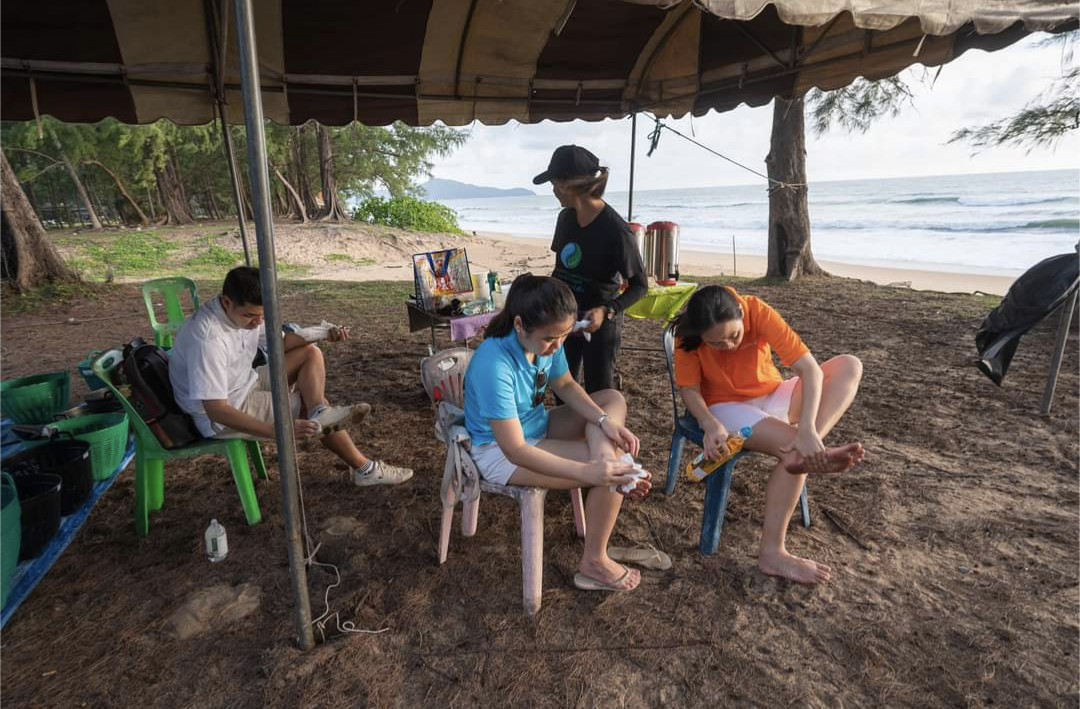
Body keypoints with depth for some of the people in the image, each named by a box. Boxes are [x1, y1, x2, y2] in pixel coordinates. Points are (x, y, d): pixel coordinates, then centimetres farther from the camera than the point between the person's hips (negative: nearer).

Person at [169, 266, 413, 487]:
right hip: (220, 417, -9)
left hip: (245, 385, 9)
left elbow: (281, 342, 7)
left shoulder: (247, 312, -9)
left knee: (310, 352, 1)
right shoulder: (207, 337, -34)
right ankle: (363, 468, -1)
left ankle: (320, 415, -21)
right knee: (312, 403, -10)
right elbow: (215, 409, -37)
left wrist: (325, 334, -13)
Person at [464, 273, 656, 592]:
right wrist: (585, 471, -40)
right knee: (610, 469, -19)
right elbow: (515, 450, -33)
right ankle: (594, 562, -4)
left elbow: (566, 386, 3)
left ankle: (604, 455, -20)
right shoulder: (494, 366, -35)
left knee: (613, 399, 2)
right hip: (501, 451, -8)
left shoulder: (545, 340, -13)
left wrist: (604, 421, -15)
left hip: (536, 425, 8)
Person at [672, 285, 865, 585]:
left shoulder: (757, 311, -23)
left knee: (849, 366, -18)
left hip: (772, 396, 4)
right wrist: (711, 425, -37)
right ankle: (772, 552, -23)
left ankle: (813, 450, -37)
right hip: (726, 407, -3)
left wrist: (807, 430, -42)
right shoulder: (688, 336, -22)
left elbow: (810, 369, -29)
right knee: (793, 449, -30)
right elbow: (689, 389, -16)